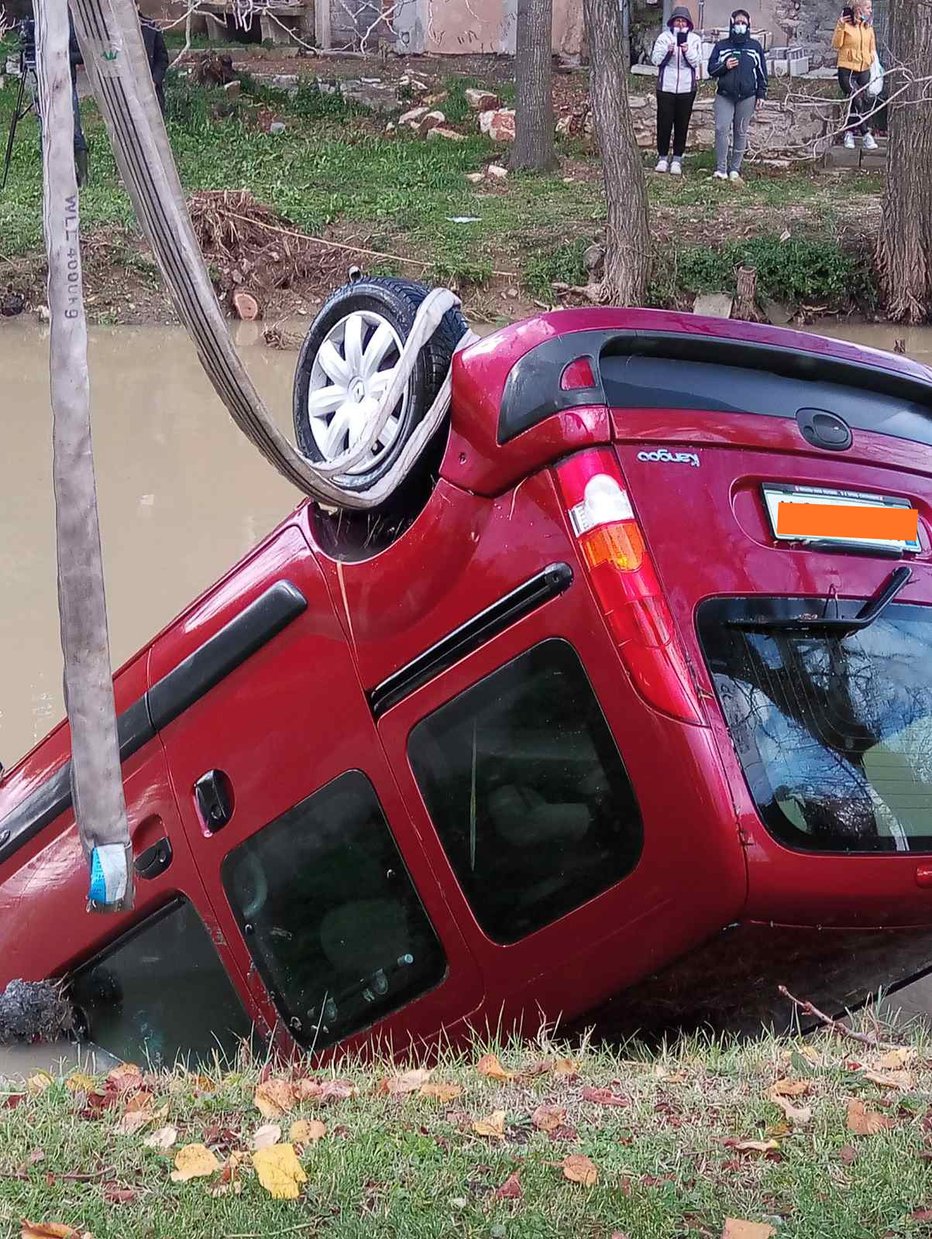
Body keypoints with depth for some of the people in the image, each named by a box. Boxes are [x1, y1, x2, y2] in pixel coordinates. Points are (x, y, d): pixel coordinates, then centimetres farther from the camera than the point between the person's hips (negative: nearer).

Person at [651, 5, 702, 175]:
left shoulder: (694, 39, 5)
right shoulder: (664, 37, 3)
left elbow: (697, 62, -4)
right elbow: (656, 59, -3)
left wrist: (688, 51, -21)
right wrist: (667, 51, -20)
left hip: (686, 89, 1)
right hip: (666, 87, -1)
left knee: (682, 125, 3)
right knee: (664, 124, -1)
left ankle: (677, 159, 9)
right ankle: (663, 158, 10)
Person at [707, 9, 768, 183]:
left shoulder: (755, 47, 9)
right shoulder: (721, 45, 8)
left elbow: (762, 71, 11)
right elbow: (711, 69, 8)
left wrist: (761, 94, 5)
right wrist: (724, 66, -12)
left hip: (747, 97, 1)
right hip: (724, 96, -1)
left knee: (741, 133, 4)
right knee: (721, 129, -14)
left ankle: (735, 169, 10)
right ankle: (721, 169, -12)